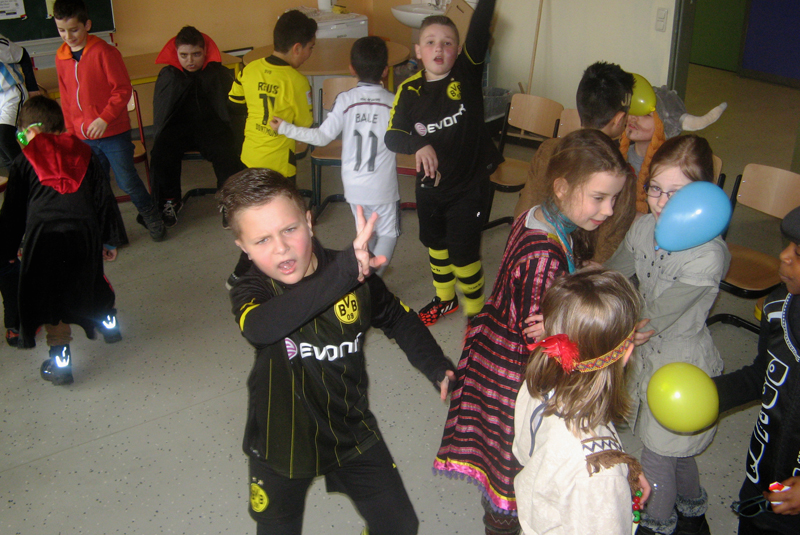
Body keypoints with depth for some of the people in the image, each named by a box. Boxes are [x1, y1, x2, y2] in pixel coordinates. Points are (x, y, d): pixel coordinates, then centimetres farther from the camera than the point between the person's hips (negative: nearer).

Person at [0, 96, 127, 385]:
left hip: (44, 236, -3)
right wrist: (111, 240, 23)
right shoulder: (84, 154, 17)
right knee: (89, 280, 26)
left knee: (50, 296, 4)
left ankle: (60, 360, 2)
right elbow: (105, 200, 17)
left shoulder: (24, 162, 9)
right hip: (85, 233, 3)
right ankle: (108, 322, 45)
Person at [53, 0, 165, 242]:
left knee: (127, 180, 0)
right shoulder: (61, 58, 5)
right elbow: (66, 98, 15)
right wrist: (71, 130, 13)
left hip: (113, 132, -5)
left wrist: (105, 118, -19)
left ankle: (151, 218, 21)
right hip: (83, 137, 5)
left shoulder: (105, 52, -12)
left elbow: (123, 89, -12)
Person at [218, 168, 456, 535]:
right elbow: (261, 326, -47)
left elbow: (398, 320, 8)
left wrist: (436, 367, -3)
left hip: (352, 433, 2)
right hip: (281, 445, -2)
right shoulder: (251, 293, -21)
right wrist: (345, 269, -56)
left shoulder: (356, 278, -13)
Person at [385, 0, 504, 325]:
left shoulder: (467, 73, -11)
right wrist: (419, 145, -29)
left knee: (464, 252, 2)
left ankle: (475, 309, 28)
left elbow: (480, 28, -25)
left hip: (469, 184, -4)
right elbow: (392, 136, -11)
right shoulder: (409, 91, -6)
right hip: (429, 185, 4)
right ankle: (445, 298, 47)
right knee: (435, 243, 22)